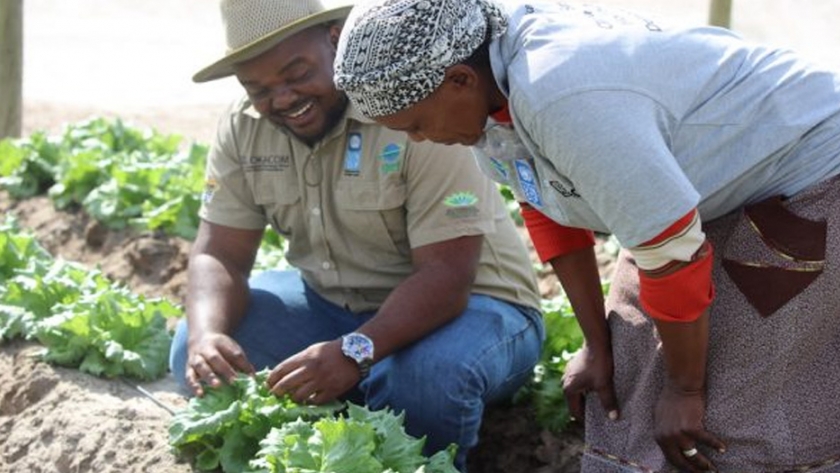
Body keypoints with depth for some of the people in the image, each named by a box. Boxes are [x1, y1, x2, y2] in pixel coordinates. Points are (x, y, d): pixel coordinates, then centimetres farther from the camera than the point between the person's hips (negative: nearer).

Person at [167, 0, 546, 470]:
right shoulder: (243, 129, -6)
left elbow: (446, 275, -29)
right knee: (199, 353, -15)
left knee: (429, 377, -38)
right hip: (332, 306, 6)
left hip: (465, 303, -5)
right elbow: (220, 253, -6)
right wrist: (208, 334, -29)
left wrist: (355, 352, -44)